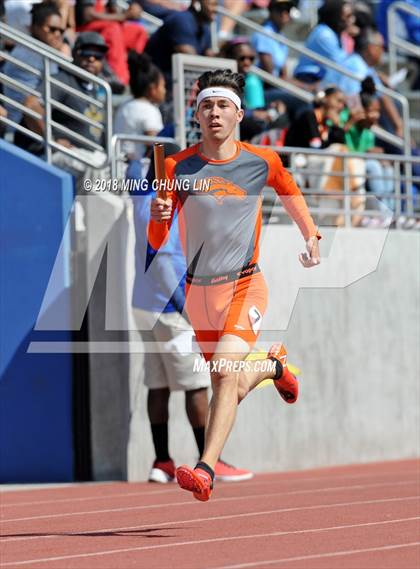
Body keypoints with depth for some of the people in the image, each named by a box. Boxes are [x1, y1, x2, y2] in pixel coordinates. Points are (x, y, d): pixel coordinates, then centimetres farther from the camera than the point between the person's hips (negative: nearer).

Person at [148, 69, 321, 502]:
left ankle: (206, 469, -27)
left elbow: (290, 192, 21)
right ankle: (273, 365, 48)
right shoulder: (177, 167, -2)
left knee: (226, 372, -25)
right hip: (199, 291, 3)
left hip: (245, 286, -3)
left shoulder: (261, 162, -2)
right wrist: (158, 217, -24)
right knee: (232, 389, 14)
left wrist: (311, 236, 10)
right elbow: (157, 242, -3)